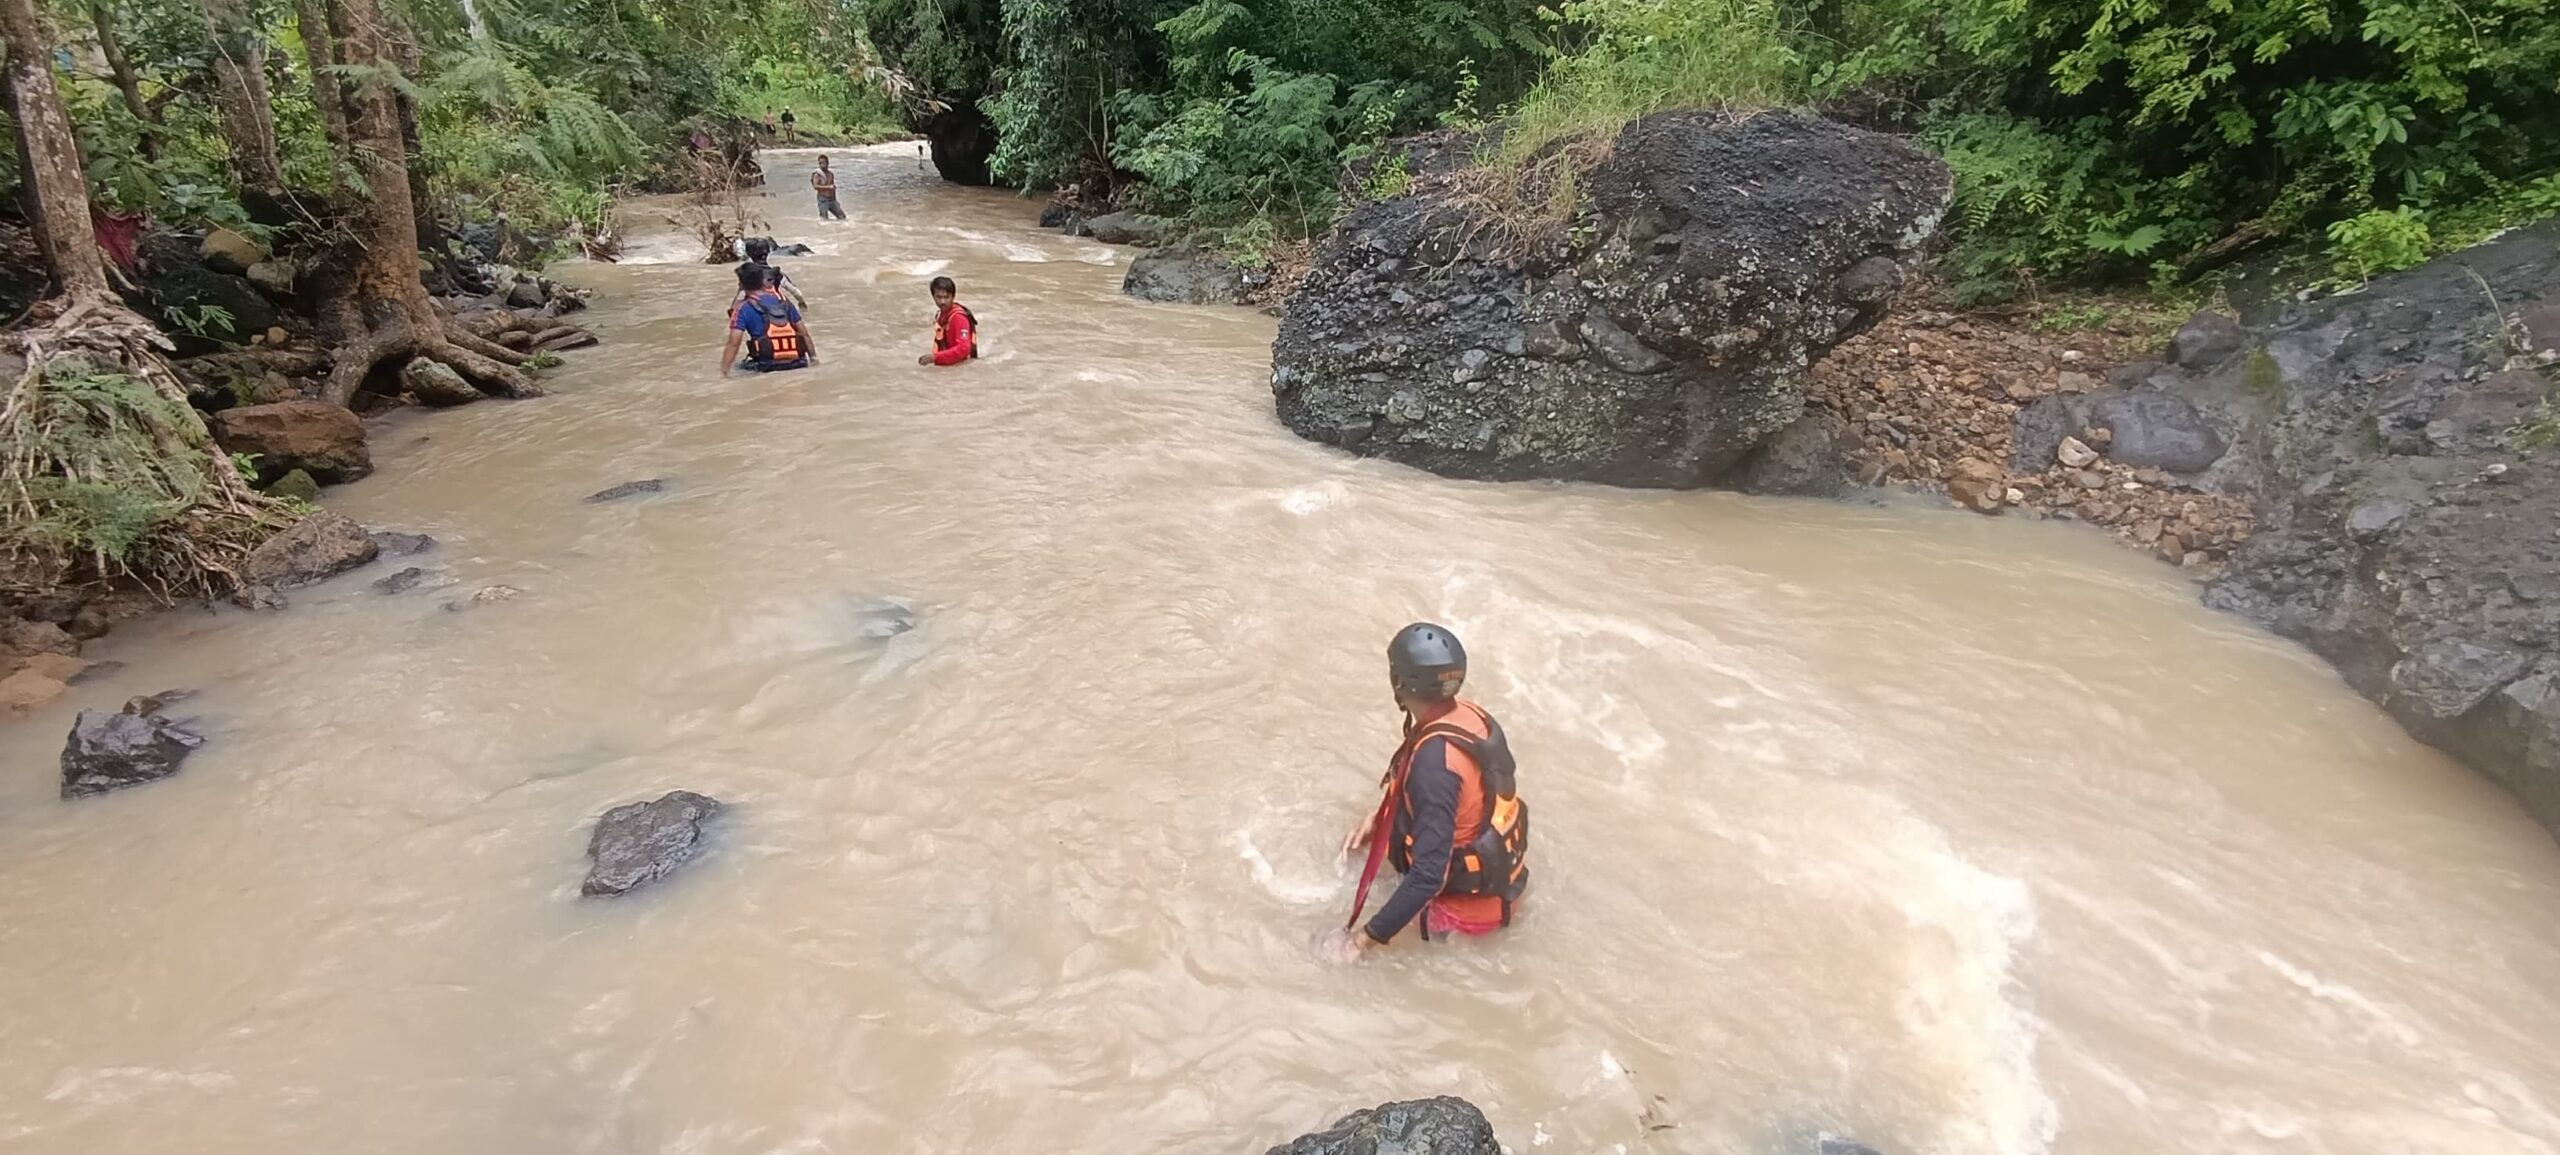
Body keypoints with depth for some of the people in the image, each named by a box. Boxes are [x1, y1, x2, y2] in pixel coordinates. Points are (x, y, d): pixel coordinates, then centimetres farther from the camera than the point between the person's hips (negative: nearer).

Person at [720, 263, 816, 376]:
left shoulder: (743, 308, 0)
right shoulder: (783, 301, 13)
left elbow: (733, 343, -9)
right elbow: (804, 333, 14)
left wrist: (724, 372, -9)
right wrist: (813, 357, 23)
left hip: (768, 368, -3)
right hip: (797, 364, 4)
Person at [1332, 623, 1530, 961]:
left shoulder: (1434, 762, -35)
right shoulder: (1470, 714, -8)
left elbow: (1429, 875, -35)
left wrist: (1369, 938, -28)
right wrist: (1380, 818, 8)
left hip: (1471, 900, -8)